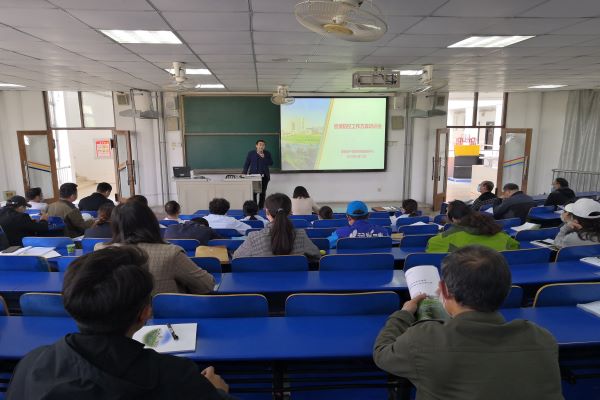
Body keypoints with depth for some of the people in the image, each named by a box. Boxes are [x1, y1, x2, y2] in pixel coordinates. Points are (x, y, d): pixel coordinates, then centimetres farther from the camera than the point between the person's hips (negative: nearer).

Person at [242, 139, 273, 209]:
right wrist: (244, 173, -4)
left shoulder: (267, 154, 5)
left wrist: (264, 157, -13)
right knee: (253, 192, -7)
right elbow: (246, 164, 5)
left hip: (264, 176, 1)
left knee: (263, 192, 3)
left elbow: (271, 163, -1)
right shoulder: (251, 153, 4)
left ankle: (260, 208, 12)